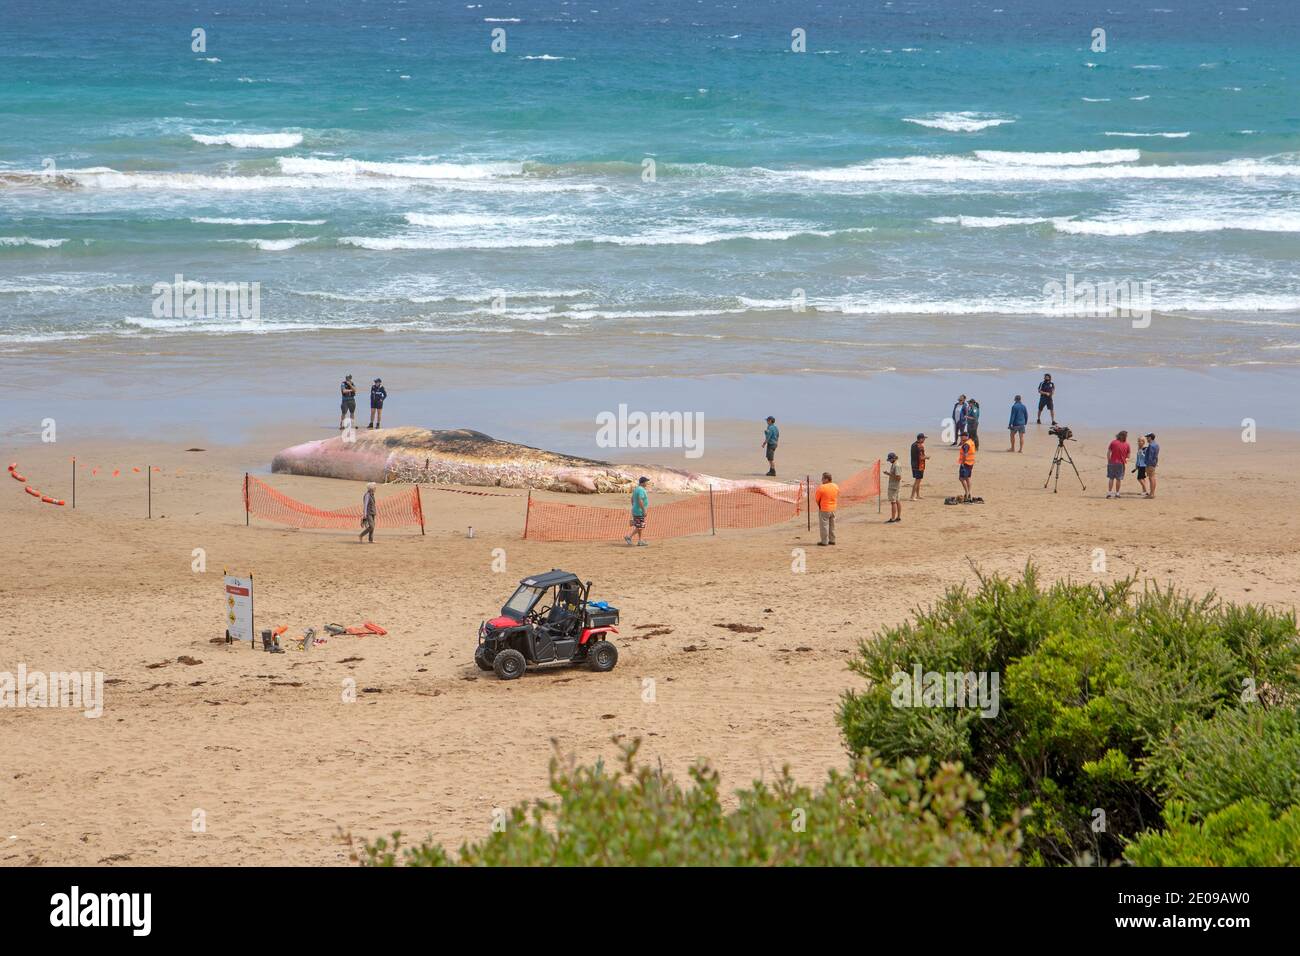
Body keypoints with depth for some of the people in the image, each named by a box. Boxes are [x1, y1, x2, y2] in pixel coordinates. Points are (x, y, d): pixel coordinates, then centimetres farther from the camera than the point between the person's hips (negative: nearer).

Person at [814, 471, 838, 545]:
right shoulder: (836, 487, 0)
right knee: (832, 525, 16)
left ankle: (824, 541, 3)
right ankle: (832, 540, 21)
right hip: (833, 509, 6)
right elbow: (837, 497, 8)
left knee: (824, 525, 1)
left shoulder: (821, 487, -19)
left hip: (824, 509, -6)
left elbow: (817, 499, -10)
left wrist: (819, 506, 7)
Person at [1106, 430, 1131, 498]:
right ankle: (1117, 493, 9)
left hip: (1112, 462, 0)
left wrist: (1108, 461, 6)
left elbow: (1108, 453, -2)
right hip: (1121, 463, 0)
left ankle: (1109, 492, 1)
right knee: (1118, 479, 7)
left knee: (1111, 478, 6)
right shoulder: (1126, 445, -2)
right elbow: (1128, 456, 2)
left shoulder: (1113, 442, -2)